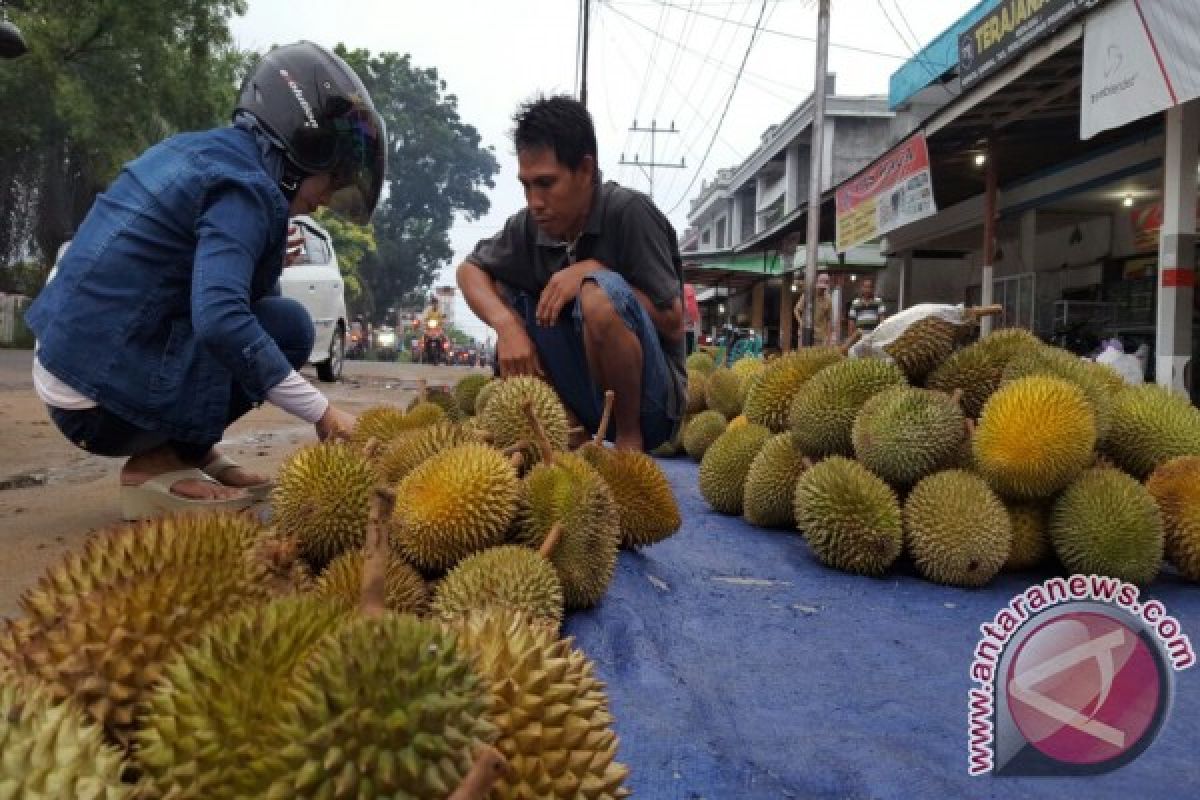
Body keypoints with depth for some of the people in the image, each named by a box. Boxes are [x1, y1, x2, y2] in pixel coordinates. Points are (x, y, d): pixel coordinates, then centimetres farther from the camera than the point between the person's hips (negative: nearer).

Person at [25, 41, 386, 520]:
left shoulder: (200, 150, 10)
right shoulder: (245, 187, -17)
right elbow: (220, 321, -31)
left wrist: (267, 258, 3)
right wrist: (322, 414, -25)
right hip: (102, 400, -9)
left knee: (267, 309, 17)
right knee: (289, 326, -9)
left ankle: (186, 450, 12)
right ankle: (160, 464, -5)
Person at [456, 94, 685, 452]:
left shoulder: (629, 211, -17)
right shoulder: (530, 224, -2)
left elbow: (673, 323, -15)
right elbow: (468, 270, 7)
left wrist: (594, 271, -23)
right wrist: (506, 324, -12)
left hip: (650, 405, -6)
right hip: (586, 402, 6)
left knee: (600, 294, -30)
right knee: (501, 287, 1)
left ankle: (629, 438, -10)